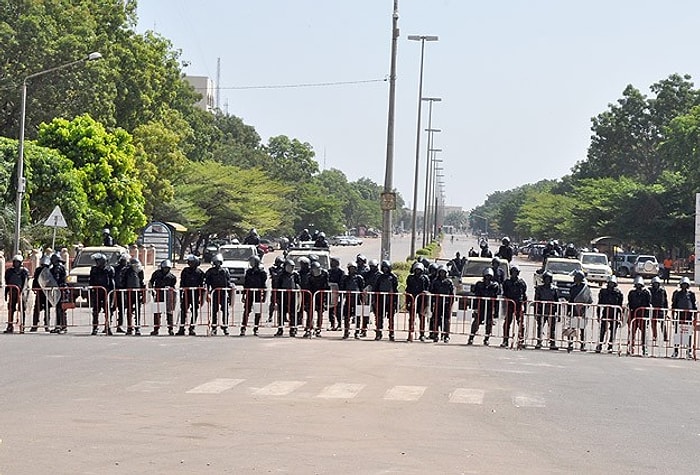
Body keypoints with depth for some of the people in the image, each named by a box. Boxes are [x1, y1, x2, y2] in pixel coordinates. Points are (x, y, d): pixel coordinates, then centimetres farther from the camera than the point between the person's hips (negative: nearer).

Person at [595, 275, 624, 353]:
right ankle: (599, 346, -2)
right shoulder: (603, 292, 7)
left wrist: (619, 317, 2)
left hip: (614, 315, 0)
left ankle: (610, 347, 12)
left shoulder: (618, 293, 3)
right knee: (602, 331, -5)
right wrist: (599, 315, 5)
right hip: (605, 313, 0)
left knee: (613, 331, 2)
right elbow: (599, 304, 10)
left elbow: (620, 306, 6)